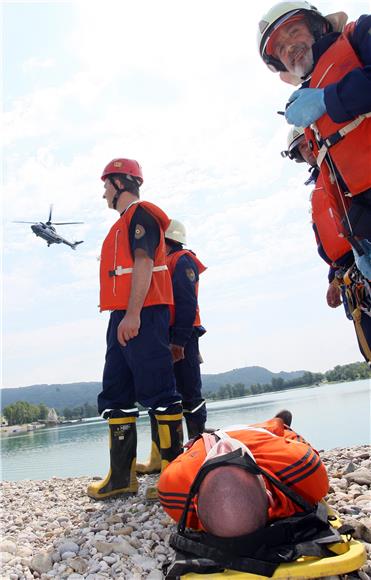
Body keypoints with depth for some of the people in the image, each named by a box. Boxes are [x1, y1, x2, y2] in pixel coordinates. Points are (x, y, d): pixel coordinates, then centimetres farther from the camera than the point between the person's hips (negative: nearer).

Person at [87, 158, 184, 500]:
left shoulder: (139, 213, -3)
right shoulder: (125, 223, 26)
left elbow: (143, 263, -15)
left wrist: (132, 313, -24)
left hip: (141, 316, -10)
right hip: (124, 318, 11)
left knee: (158, 392, -9)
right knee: (115, 397, 9)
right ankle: (122, 476, 15)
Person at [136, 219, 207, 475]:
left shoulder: (182, 260, -4)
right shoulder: (163, 263, 23)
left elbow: (187, 303, -16)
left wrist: (179, 341, -22)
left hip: (180, 340, -9)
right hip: (163, 340, 9)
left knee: (189, 395, -3)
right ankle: (158, 457, 14)